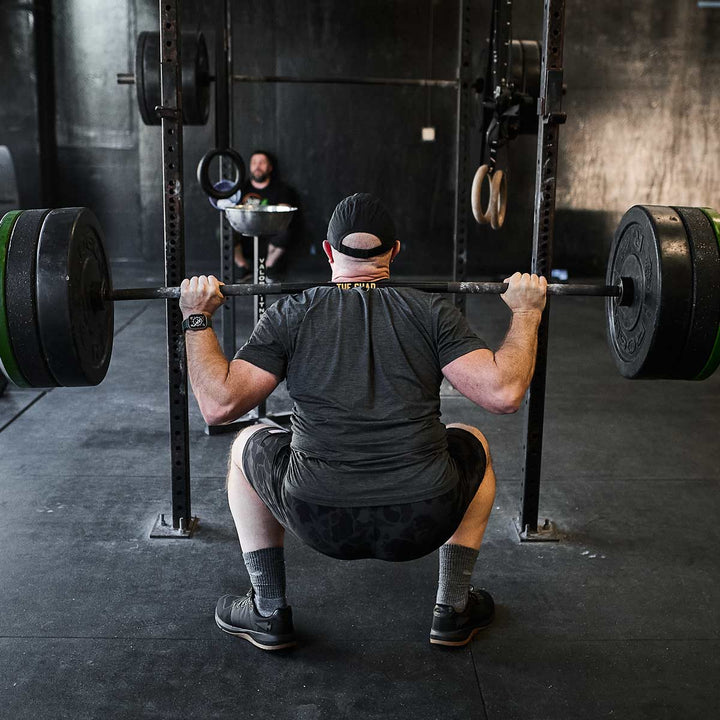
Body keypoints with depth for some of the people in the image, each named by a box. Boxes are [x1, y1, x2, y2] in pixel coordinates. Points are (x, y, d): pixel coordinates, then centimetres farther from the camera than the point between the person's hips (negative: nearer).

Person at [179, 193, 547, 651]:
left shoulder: (292, 315, 6)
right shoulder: (431, 312, 5)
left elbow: (220, 404, -1)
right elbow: (503, 394, -5)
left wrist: (197, 318, 13)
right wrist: (526, 313, 10)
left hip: (318, 520, 0)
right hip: (423, 522, 1)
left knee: (247, 446, 31)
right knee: (472, 443, 33)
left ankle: (269, 613, 30)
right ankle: (455, 609, 32)